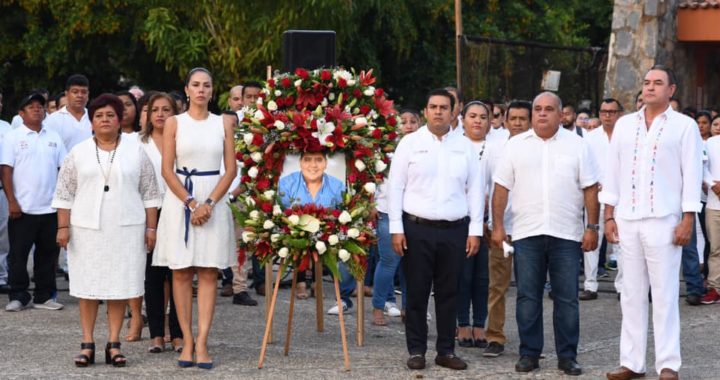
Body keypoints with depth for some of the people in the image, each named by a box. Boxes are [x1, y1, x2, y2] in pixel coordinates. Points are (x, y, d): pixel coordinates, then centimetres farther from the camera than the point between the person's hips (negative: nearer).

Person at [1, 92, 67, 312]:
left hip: (50, 208, 4)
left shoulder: (54, 138, 10)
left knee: (48, 253, 8)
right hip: (23, 209, -4)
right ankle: (18, 297, 8)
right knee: (18, 254, 0)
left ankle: (44, 296, 16)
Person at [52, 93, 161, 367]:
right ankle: (87, 344, 7)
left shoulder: (136, 152, 6)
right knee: (87, 285, 1)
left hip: (126, 229, 0)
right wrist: (63, 227, -2)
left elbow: (149, 192, 6)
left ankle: (114, 343, 7)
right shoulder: (78, 153, 7)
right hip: (86, 229, 0)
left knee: (119, 284, 1)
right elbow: (65, 193, 6)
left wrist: (151, 227, 0)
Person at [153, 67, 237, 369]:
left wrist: (209, 204, -9)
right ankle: (187, 341, 2)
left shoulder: (223, 124, 8)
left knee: (209, 273, -3)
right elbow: (167, 170, -2)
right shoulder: (174, 123, 4)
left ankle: (201, 342, -4)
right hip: (180, 199, -1)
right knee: (181, 273, -1)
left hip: (214, 200, 1)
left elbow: (231, 169, 3)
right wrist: (191, 204, -11)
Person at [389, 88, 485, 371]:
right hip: (417, 228, -2)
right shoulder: (410, 144, 2)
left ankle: (446, 350, 15)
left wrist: (475, 231, 2)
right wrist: (396, 229, -6)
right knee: (417, 292, 3)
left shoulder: (465, 146, 8)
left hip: (455, 230, 2)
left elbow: (475, 190, 8)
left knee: (449, 293, 6)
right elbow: (396, 187, 1)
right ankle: (416, 351, 11)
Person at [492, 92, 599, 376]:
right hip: (526, 233, 1)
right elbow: (501, 188, 6)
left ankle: (567, 356, 10)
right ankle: (529, 353, 13)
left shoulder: (577, 145, 4)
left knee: (567, 298, 2)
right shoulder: (516, 145, 6)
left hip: (566, 234, -1)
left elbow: (590, 189, 3)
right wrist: (497, 226, 0)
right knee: (527, 297, 4)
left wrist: (592, 227, -3)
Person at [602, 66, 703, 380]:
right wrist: (609, 215, 6)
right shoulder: (624, 124, 11)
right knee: (632, 294, 7)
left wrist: (688, 220, -9)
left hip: (664, 221, -4)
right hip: (627, 220, 4)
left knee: (664, 295, -2)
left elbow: (692, 176, -3)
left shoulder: (684, 126, 0)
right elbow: (613, 172, 12)